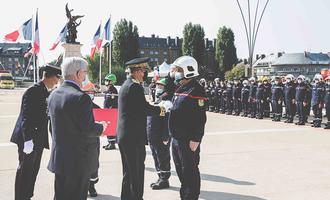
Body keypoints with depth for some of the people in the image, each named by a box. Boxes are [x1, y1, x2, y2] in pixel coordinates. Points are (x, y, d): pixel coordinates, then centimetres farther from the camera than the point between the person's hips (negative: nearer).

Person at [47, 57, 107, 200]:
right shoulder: (81, 98, -21)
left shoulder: (53, 95, 5)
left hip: (58, 158, 8)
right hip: (79, 161, -8)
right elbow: (88, 129, -21)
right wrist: (101, 127, -1)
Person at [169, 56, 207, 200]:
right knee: (180, 169, 19)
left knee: (190, 171, 0)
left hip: (189, 140, -10)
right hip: (176, 138, 10)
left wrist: (195, 139, -22)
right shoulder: (180, 89, 14)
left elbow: (200, 118, -20)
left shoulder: (196, 91, -15)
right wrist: (171, 134, 19)